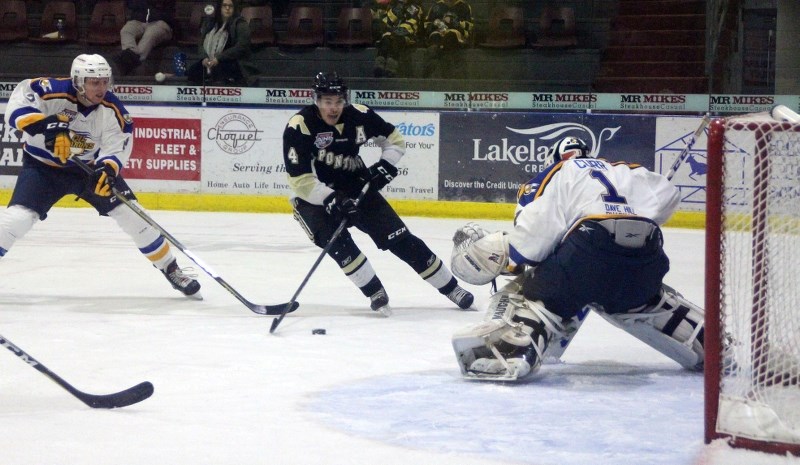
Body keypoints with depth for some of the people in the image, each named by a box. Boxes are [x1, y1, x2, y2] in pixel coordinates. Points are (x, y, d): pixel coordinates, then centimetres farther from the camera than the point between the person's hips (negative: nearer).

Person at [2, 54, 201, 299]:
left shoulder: (113, 111, -16)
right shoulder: (54, 92, -27)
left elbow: (116, 150, -17)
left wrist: (108, 169, -39)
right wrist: (45, 125, -50)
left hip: (91, 166, 3)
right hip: (43, 166, -3)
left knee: (131, 213, -5)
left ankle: (170, 269, 13)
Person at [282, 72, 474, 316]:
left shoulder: (358, 115, -12)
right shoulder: (299, 127, -23)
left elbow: (395, 139, 5)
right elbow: (301, 181, -25)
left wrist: (386, 166, -12)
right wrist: (332, 200, -35)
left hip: (356, 188, 3)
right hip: (313, 197, -3)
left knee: (400, 238, -2)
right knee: (336, 241, -29)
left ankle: (450, 287, 8)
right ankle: (375, 293, -14)